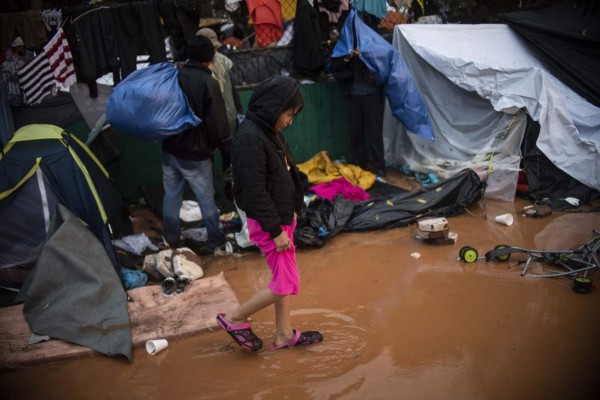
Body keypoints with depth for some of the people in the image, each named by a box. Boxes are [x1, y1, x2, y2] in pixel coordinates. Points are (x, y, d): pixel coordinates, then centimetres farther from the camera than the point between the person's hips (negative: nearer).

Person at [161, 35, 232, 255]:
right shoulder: (209, 83, -16)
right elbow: (216, 122, -15)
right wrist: (226, 144, -1)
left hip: (170, 150, 5)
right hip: (195, 154, -5)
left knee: (171, 196, 15)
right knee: (206, 200, 6)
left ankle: (171, 241, 27)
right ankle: (217, 243, 17)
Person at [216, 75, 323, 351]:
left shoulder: (270, 132, 7)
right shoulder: (250, 138, -23)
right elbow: (255, 191, -24)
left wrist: (287, 219, 17)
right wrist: (275, 230, -19)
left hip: (282, 217, 9)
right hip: (268, 224, -9)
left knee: (283, 278, 17)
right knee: (286, 284, -1)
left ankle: (284, 335, 33)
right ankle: (234, 320, 17)